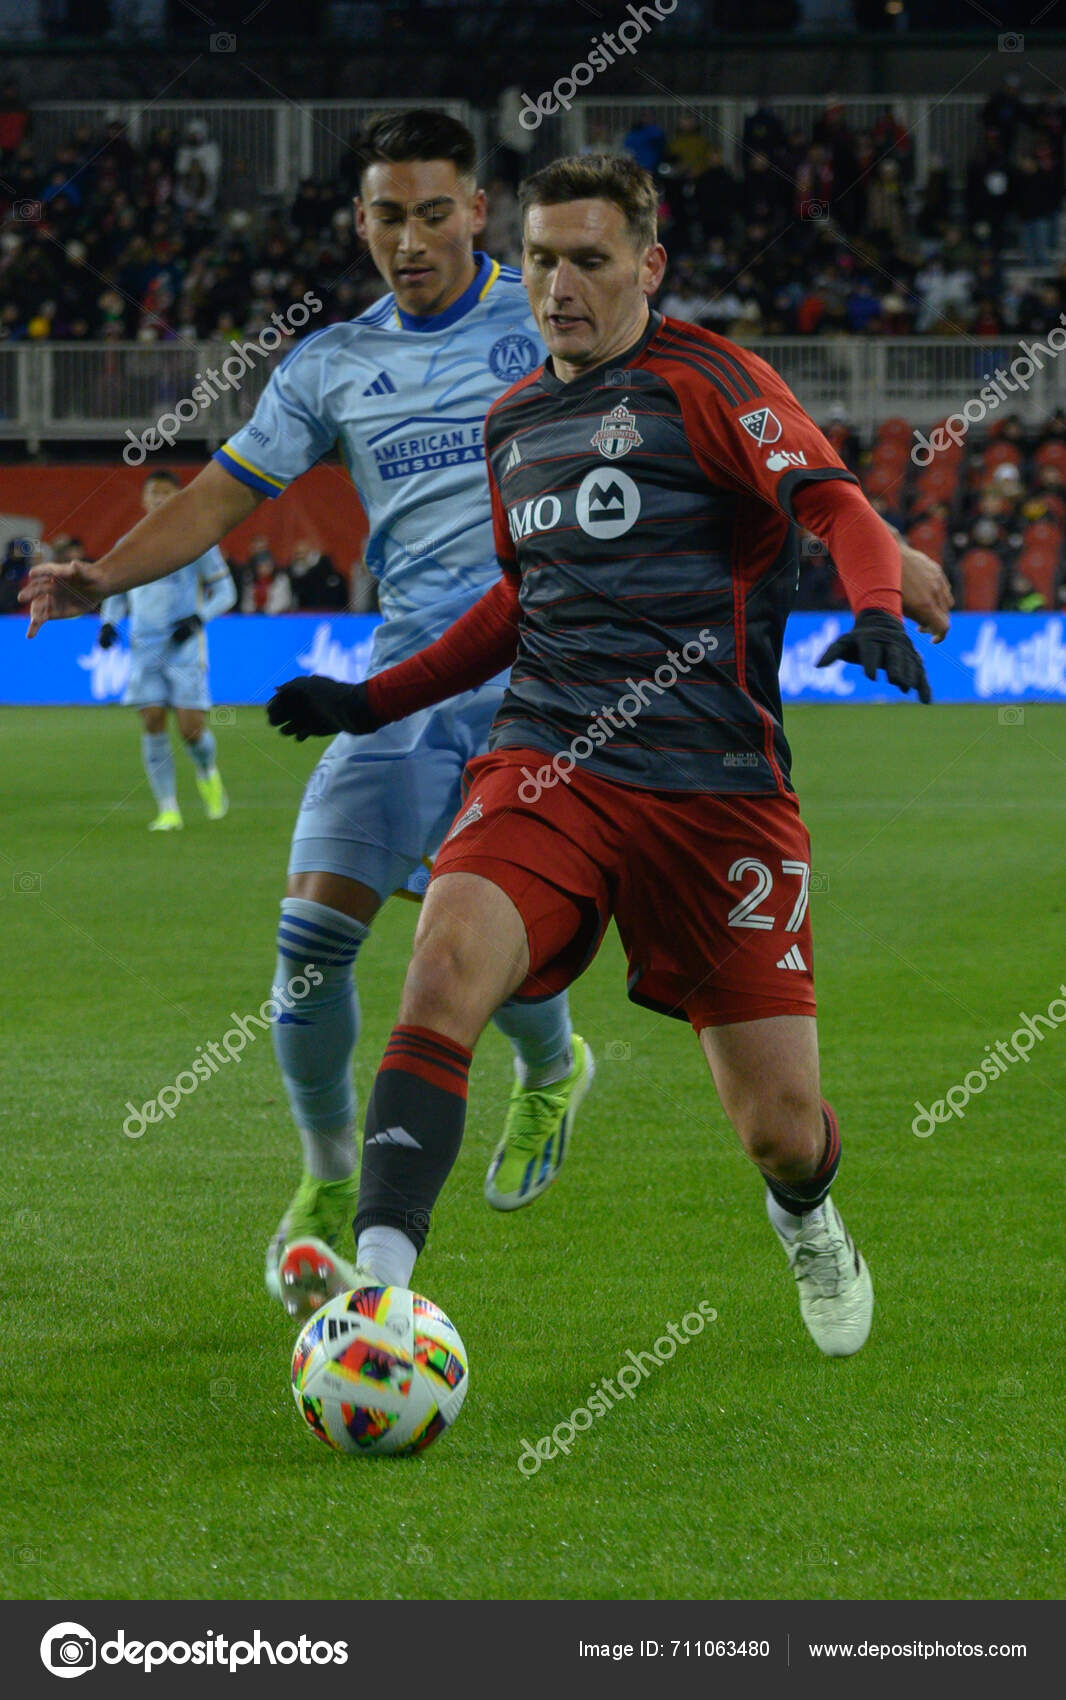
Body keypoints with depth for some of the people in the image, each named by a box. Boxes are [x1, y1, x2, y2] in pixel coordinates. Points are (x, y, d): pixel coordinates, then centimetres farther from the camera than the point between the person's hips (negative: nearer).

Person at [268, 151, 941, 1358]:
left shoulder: (703, 381, -2)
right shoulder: (513, 420, 17)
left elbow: (837, 507, -14)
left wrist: (876, 612, -35)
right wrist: (374, 700, 26)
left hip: (714, 790, -3)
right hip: (545, 764, 4)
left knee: (780, 1127, -1)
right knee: (447, 966, -29)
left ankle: (806, 1219, 38)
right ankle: (378, 1287, -34)